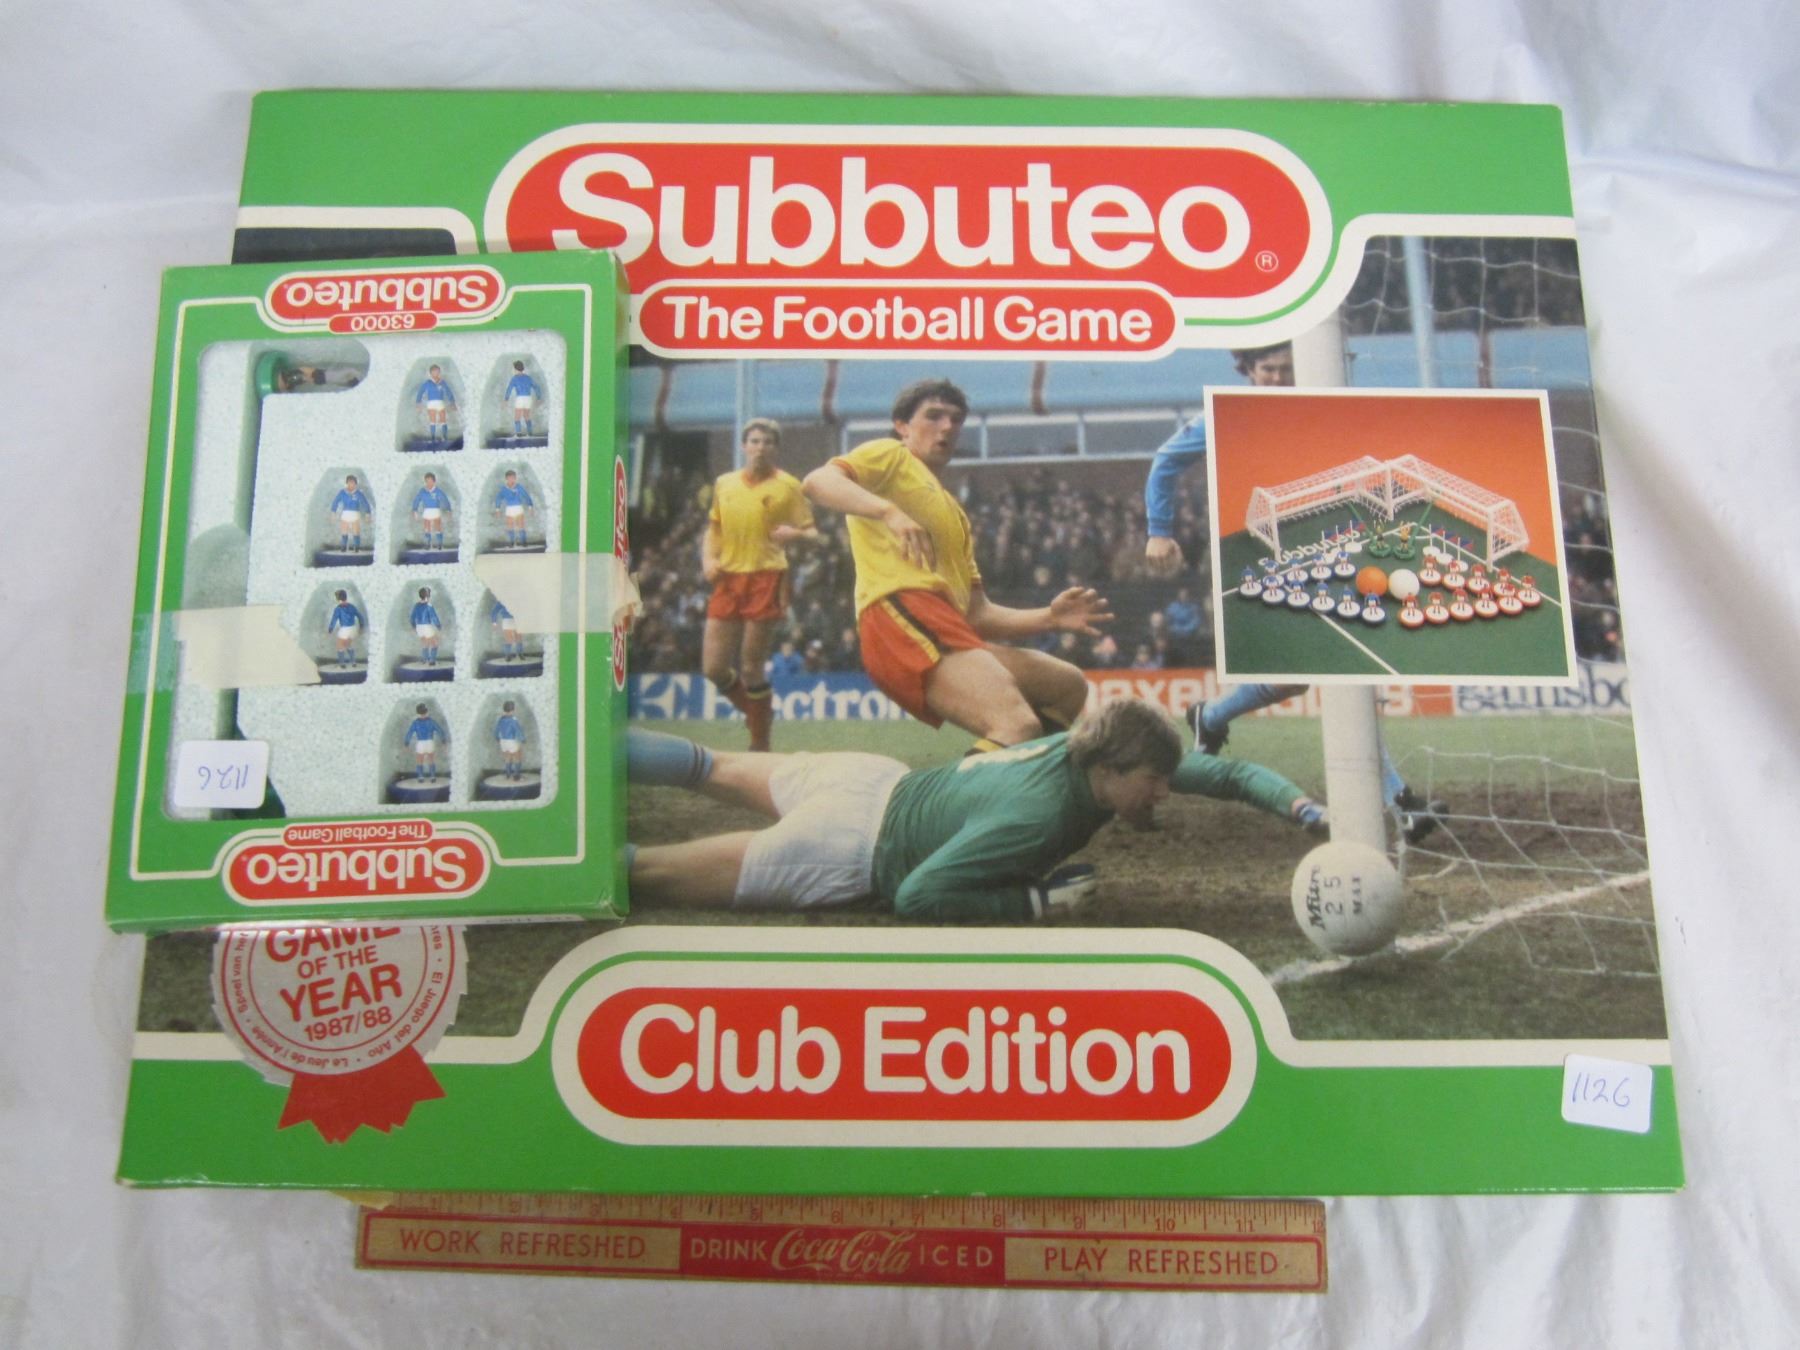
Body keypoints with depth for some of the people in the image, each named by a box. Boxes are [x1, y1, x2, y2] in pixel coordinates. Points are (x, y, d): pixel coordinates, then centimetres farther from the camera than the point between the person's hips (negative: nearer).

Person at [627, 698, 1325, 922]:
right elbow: (917, 897, -32)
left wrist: (1304, 809, -14)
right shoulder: (1038, 817, -34)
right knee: (653, 877, -1)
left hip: (885, 782, 8)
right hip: (852, 851, -8)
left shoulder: (1093, 749, -12)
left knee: (716, 769, 24)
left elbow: (1228, 771, -1)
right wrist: (1035, 901, -29)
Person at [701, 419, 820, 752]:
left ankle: (760, 743, 10)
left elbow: (812, 534, 0)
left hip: (767, 579, -5)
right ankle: (757, 713, 28)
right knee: (713, 668, 1)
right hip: (728, 579, 5)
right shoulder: (724, 483, 13)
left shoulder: (787, 486, 1)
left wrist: (795, 534, -23)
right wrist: (708, 559, 3)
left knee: (751, 668, -6)